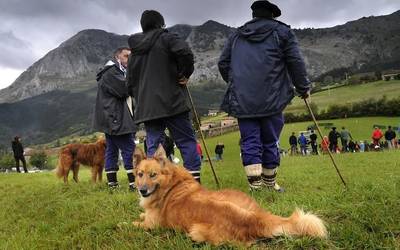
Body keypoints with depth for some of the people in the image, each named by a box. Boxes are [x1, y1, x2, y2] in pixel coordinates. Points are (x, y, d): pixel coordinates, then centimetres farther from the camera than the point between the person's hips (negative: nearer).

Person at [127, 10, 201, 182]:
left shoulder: (135, 50, 19)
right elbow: (185, 52, -19)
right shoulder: (165, 38, 1)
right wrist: (185, 74, -5)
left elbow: (130, 82, 21)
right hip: (172, 102, -5)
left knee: (153, 146, 5)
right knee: (187, 142, 1)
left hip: (147, 107, 5)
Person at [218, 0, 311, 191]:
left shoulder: (236, 36, 18)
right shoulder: (282, 32, 9)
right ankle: (270, 183, 19)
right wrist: (303, 88, 14)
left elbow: (223, 64, 18)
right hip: (271, 100, -2)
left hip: (242, 99, 2)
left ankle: (255, 185, -7)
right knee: (270, 142, 8)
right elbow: (296, 62, 3)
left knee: (250, 142, 2)